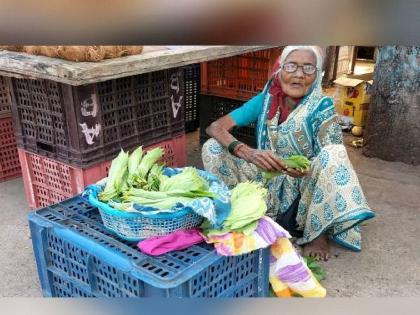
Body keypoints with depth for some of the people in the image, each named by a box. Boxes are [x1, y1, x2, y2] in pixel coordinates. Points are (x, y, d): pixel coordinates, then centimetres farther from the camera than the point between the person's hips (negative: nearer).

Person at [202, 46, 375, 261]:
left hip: (303, 189, -1)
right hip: (268, 183, 2)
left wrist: (307, 169, -41)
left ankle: (318, 232, -11)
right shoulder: (265, 100, -8)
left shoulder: (321, 108, -14)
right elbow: (215, 127, -16)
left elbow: (333, 160, -17)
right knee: (213, 147, -15)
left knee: (332, 154, -31)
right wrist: (248, 152, -35)